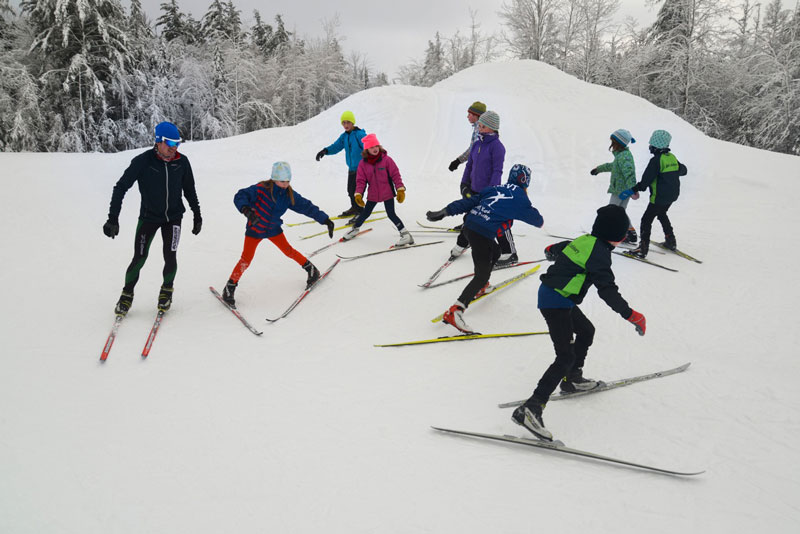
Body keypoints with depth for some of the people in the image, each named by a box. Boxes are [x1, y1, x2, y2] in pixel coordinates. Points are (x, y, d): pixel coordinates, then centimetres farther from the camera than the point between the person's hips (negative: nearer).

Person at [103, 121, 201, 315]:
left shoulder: (182, 162, -8)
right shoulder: (143, 161, -17)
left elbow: (189, 190, 8)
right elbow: (121, 187, -13)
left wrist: (197, 215, 12)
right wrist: (113, 218, -18)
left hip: (173, 217, 2)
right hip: (149, 217, -2)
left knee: (170, 257, -7)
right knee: (140, 258, -3)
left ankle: (166, 290, 20)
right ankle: (127, 294, 19)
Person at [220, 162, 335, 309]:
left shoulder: (289, 194, -10)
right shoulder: (261, 189, -24)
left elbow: (307, 206, -5)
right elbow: (240, 196, -28)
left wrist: (325, 219, -8)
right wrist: (247, 210, -48)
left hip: (273, 228, 3)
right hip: (255, 229, -3)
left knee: (288, 250, 8)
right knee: (246, 259, -5)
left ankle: (311, 269, 30)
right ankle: (229, 288, 8)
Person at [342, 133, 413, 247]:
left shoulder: (386, 160, -12)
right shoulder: (363, 163, -4)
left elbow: (395, 175, -9)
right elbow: (361, 180, -1)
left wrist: (400, 189, -14)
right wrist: (358, 194, -10)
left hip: (387, 193, -3)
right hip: (372, 194, 3)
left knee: (391, 214, -8)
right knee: (365, 213, 16)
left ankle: (405, 234, 1)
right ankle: (355, 229, 41)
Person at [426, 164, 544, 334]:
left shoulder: (495, 188, 18)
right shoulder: (520, 197, 2)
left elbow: (469, 201, 12)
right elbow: (535, 218, 15)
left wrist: (444, 212, 9)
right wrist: (540, 221, 40)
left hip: (469, 226, 8)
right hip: (482, 234, -8)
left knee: (495, 251, 32)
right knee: (482, 275, -8)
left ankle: (480, 288, 43)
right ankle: (454, 311, -19)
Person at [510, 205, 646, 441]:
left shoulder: (583, 241, 10)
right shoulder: (599, 252, -18)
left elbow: (556, 248, 31)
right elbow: (607, 290, -23)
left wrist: (551, 251, 56)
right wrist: (631, 315, -19)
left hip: (550, 295, 10)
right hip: (556, 303, -10)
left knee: (586, 331, 29)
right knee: (566, 356, -15)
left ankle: (572, 379, 41)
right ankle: (531, 408, -22)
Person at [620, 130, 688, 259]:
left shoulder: (656, 160, -20)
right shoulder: (672, 157, 4)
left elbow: (646, 180, -23)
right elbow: (682, 170, 22)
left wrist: (633, 190, -18)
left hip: (659, 197, -9)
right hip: (672, 195, 9)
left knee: (646, 220, -3)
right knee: (662, 214, 30)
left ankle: (643, 249, -8)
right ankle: (671, 241, 36)